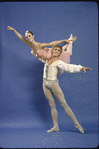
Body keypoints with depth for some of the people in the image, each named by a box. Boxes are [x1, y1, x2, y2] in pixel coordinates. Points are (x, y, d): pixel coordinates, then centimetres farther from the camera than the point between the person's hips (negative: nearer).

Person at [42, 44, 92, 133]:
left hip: (53, 84, -6)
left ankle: (76, 123, 4)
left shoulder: (59, 62, -12)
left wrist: (82, 68, -41)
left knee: (64, 104, -6)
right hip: (45, 84, 6)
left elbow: (69, 67, -30)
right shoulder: (47, 59, 7)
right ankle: (56, 127, 15)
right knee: (52, 105, 9)